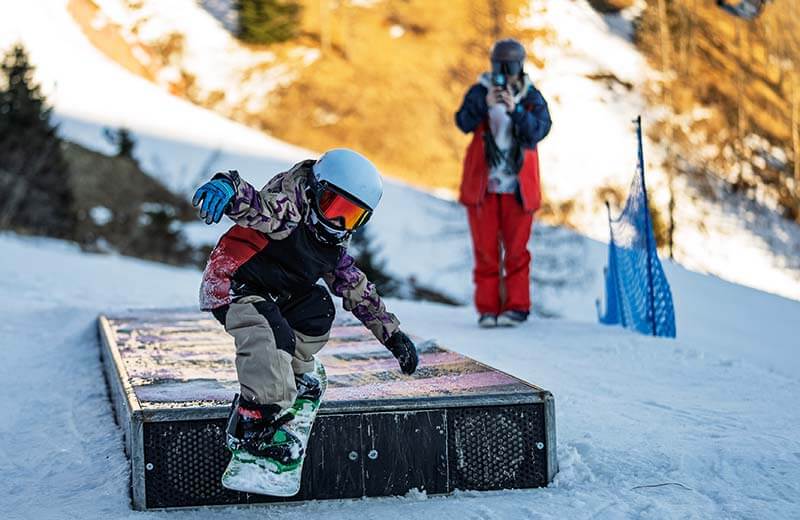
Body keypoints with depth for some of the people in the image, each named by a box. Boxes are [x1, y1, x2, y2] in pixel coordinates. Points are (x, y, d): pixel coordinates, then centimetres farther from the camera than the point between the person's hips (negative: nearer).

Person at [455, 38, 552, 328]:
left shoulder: (532, 97, 1)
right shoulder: (480, 91, 0)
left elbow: (538, 130, -14)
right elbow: (464, 123, -15)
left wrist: (515, 109, -28)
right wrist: (485, 104, -31)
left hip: (517, 186, 0)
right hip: (482, 183, 0)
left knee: (516, 249, 3)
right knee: (485, 249, 3)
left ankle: (516, 306, 12)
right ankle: (487, 309, 10)